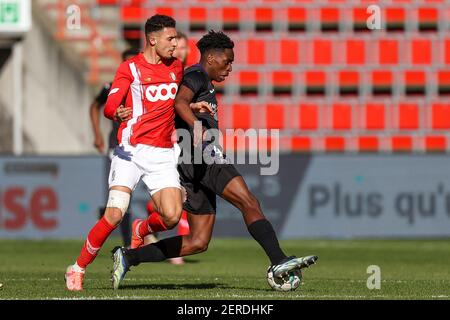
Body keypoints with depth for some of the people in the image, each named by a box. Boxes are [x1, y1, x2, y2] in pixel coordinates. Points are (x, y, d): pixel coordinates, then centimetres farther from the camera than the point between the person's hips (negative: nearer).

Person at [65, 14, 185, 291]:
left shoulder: (176, 67, 14)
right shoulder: (130, 68, -1)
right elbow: (110, 106, -12)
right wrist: (117, 113, -36)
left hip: (163, 154, 4)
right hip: (132, 151, -4)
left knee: (172, 217, -14)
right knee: (115, 214, -17)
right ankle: (78, 269, 0)